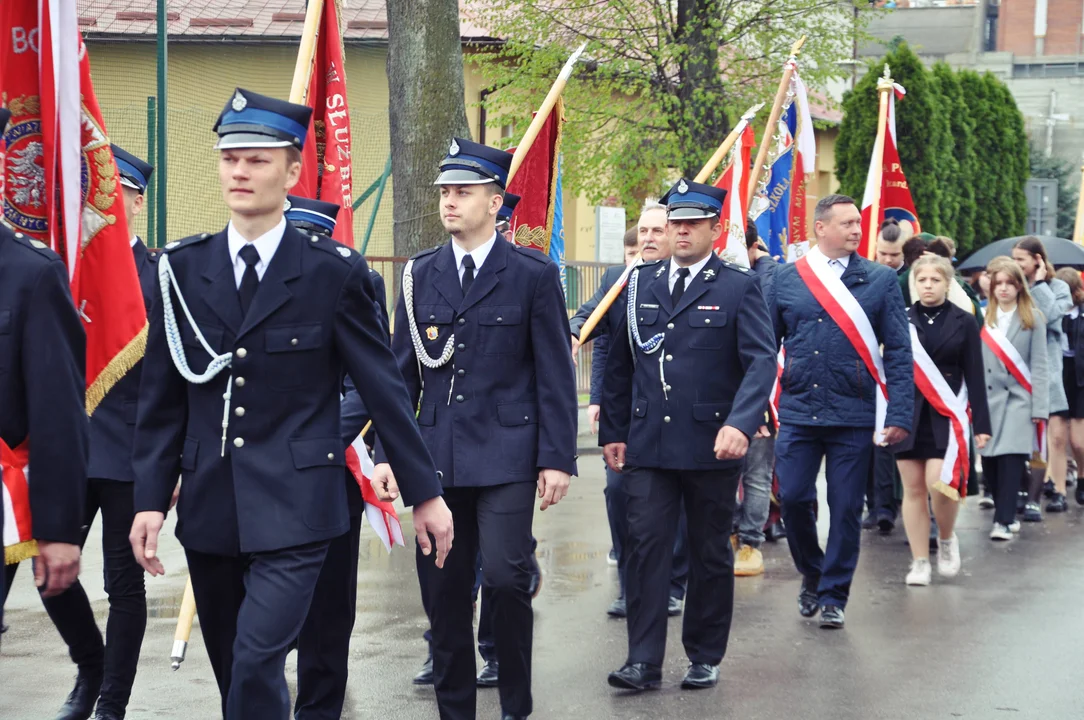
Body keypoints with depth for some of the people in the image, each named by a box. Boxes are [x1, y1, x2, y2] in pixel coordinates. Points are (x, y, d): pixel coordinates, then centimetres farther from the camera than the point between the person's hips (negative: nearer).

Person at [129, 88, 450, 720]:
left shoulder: (334, 273, -3)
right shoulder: (184, 270, 5)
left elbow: (385, 387, 0)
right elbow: (162, 398, 8)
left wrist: (426, 493, 2)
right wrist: (151, 498, 3)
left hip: (293, 508, -4)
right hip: (209, 508, 4)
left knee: (257, 665, -16)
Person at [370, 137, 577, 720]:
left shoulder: (533, 275, 0)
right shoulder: (420, 274, 9)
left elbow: (555, 375, -1)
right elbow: (402, 372, 11)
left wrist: (557, 458, -7)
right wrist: (386, 453, 5)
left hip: (505, 456, -4)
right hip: (437, 456, 4)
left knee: (505, 577, -13)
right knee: (443, 590, 6)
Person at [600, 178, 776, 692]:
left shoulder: (739, 287, -2)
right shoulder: (641, 283, 10)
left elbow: (761, 360, -11)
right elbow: (619, 364, 14)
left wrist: (740, 424, -26)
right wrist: (613, 431, 10)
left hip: (711, 448, -2)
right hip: (648, 446, 3)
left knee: (710, 554, 8)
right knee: (646, 546, -4)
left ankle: (705, 657, 20)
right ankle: (643, 661, -2)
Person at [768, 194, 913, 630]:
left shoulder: (880, 280, 3)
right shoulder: (786, 279, 5)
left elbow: (899, 352, 1)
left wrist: (899, 414, -7)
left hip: (855, 416, -1)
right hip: (798, 413, 1)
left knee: (846, 508, 2)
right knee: (793, 499, -2)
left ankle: (833, 595, 16)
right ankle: (811, 573, 24)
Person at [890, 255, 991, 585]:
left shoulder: (963, 322, 2)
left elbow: (974, 376, 2)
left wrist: (981, 423, -2)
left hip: (946, 415, -2)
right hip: (908, 412, 2)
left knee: (940, 483, -14)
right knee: (913, 489, 3)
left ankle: (947, 540, 14)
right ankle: (920, 562, 10)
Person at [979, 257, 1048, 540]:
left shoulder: (1033, 320, 4)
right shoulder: (982, 319, 8)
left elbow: (1039, 366, 2)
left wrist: (1039, 407, -5)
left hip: (1019, 399, -2)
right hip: (988, 398, 2)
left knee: (1011, 458, -12)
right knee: (989, 460, 2)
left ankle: (1004, 520, -10)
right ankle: (1005, 512, 18)